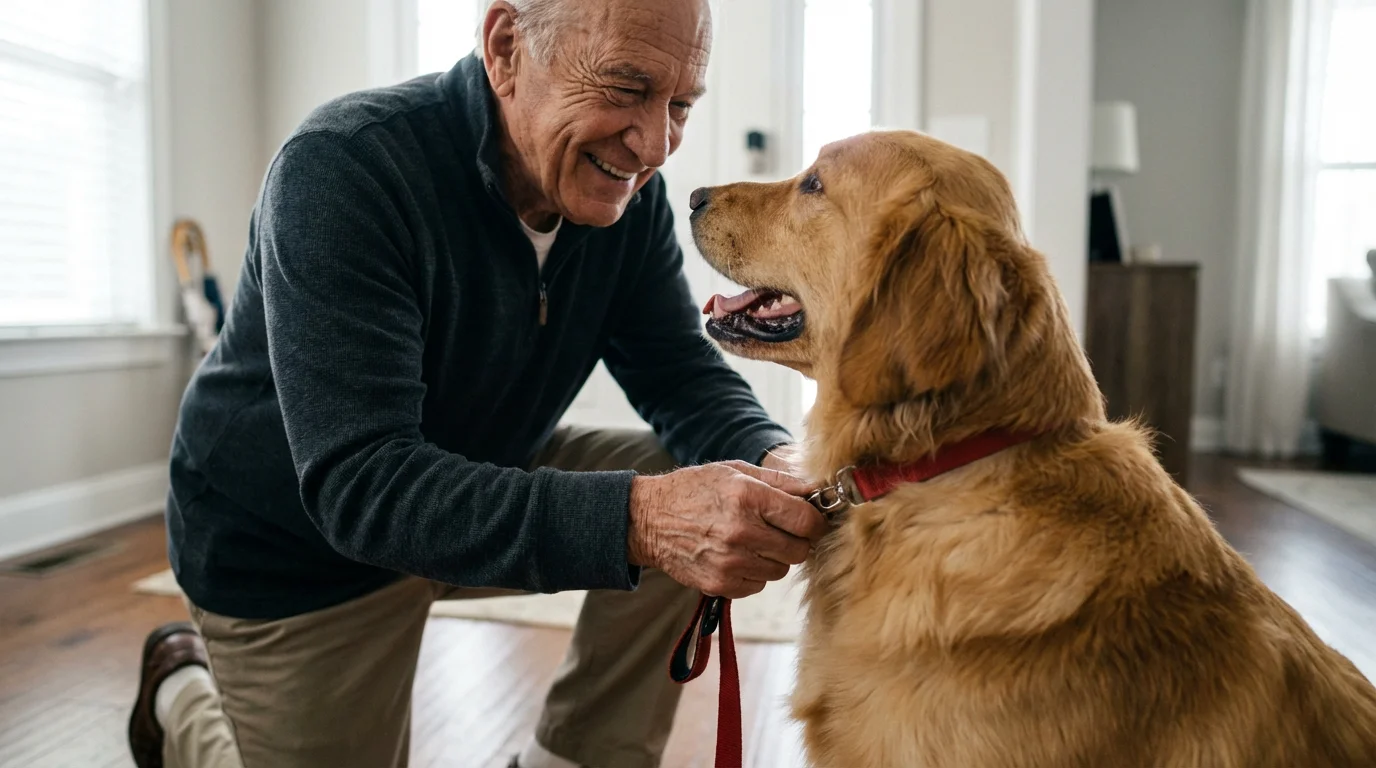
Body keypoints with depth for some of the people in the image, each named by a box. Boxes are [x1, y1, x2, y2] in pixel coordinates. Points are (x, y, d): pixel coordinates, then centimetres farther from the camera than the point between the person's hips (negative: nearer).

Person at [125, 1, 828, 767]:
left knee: (690, 504, -14)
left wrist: (771, 465, -34)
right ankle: (183, 692, 34)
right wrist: (635, 517, -51)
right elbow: (358, 485, -38)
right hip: (292, 541, -4)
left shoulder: (626, 188, -13)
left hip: (485, 472, 5)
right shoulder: (342, 169, -31)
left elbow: (681, 371, -11)